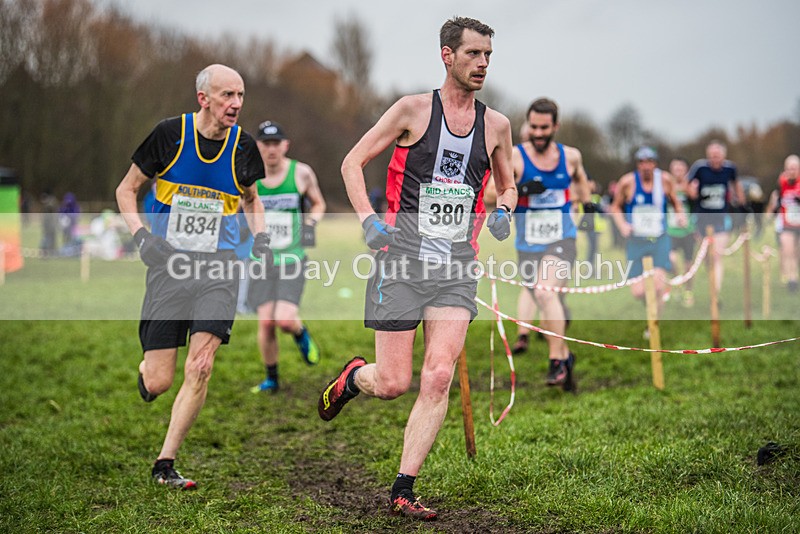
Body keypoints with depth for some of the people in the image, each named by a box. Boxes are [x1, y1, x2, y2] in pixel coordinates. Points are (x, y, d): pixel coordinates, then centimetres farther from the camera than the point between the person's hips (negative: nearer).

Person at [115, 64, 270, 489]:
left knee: (200, 368, -14)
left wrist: (260, 238, 5)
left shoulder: (243, 146, 3)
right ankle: (144, 371, 37)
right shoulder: (170, 134, -5)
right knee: (158, 382, -3)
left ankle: (165, 464, 1)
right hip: (169, 264, -1)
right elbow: (126, 190, 5)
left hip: (218, 267, 2)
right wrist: (140, 235, -10)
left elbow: (251, 199, 23)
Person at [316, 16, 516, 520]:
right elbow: (353, 162, 3)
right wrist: (369, 219, -11)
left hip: (457, 262, 3)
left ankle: (403, 491, -2)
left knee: (439, 378, -11)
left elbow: (507, 185, 27)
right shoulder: (413, 109, 0)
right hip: (404, 256, -3)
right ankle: (353, 376, 34)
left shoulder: (496, 124, 10)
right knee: (392, 384, -3)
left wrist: (503, 210, 4)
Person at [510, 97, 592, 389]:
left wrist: (588, 206, 23)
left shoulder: (571, 155, 2)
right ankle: (565, 356, 34)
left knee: (545, 291, -27)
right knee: (548, 310, 10)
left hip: (561, 241, -1)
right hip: (528, 246, 1)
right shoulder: (514, 156, -7)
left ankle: (557, 362, -21)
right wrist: (520, 190, -32)